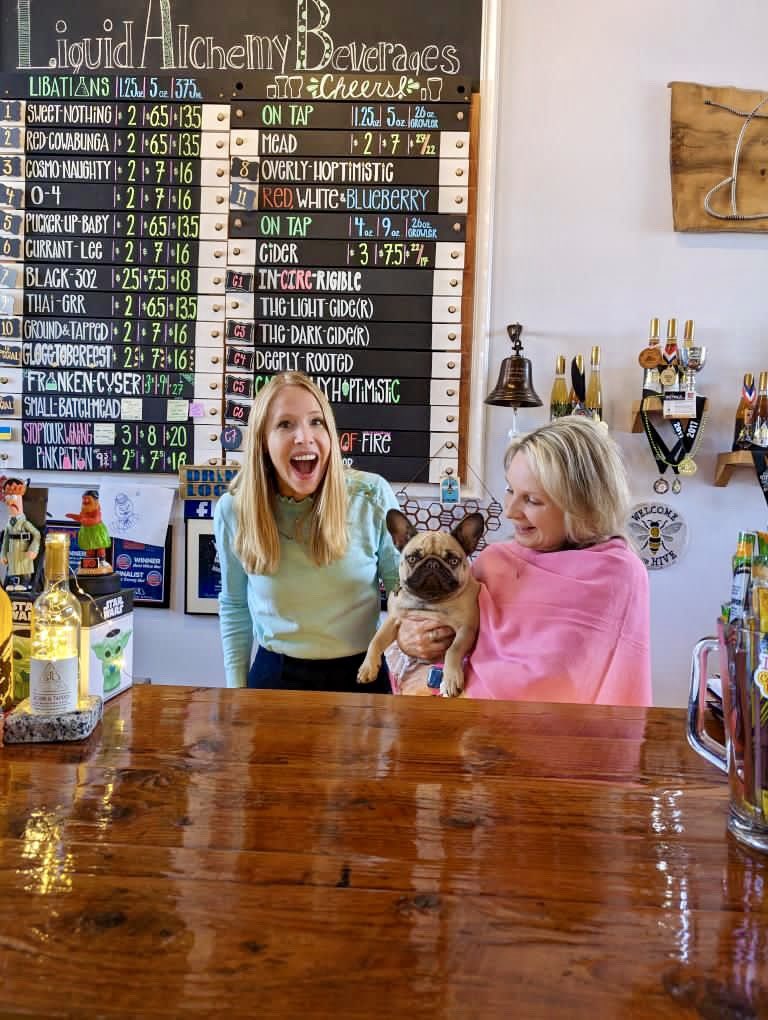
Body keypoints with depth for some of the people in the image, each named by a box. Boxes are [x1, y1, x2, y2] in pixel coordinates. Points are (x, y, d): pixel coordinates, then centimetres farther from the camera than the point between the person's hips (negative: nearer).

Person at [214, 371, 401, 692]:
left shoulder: (372, 497, -16)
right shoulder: (233, 510, -11)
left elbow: (403, 584, -2)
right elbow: (234, 606, 3)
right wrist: (236, 688, 3)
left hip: (360, 674, 0)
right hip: (274, 675, 1)